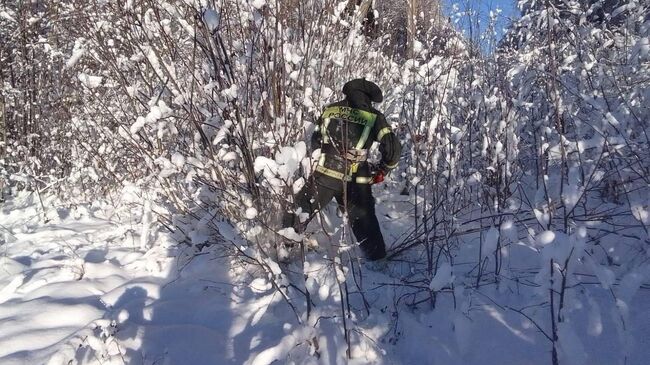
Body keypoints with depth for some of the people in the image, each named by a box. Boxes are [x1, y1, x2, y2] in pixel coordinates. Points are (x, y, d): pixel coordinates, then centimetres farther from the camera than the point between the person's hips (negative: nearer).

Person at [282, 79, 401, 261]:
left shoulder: (329, 110, 8)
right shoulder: (374, 117, 1)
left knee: (299, 213, 19)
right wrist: (382, 171, 11)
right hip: (356, 183, 0)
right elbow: (393, 148, -5)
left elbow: (315, 143, 15)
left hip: (323, 177, 1)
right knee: (365, 224, 17)